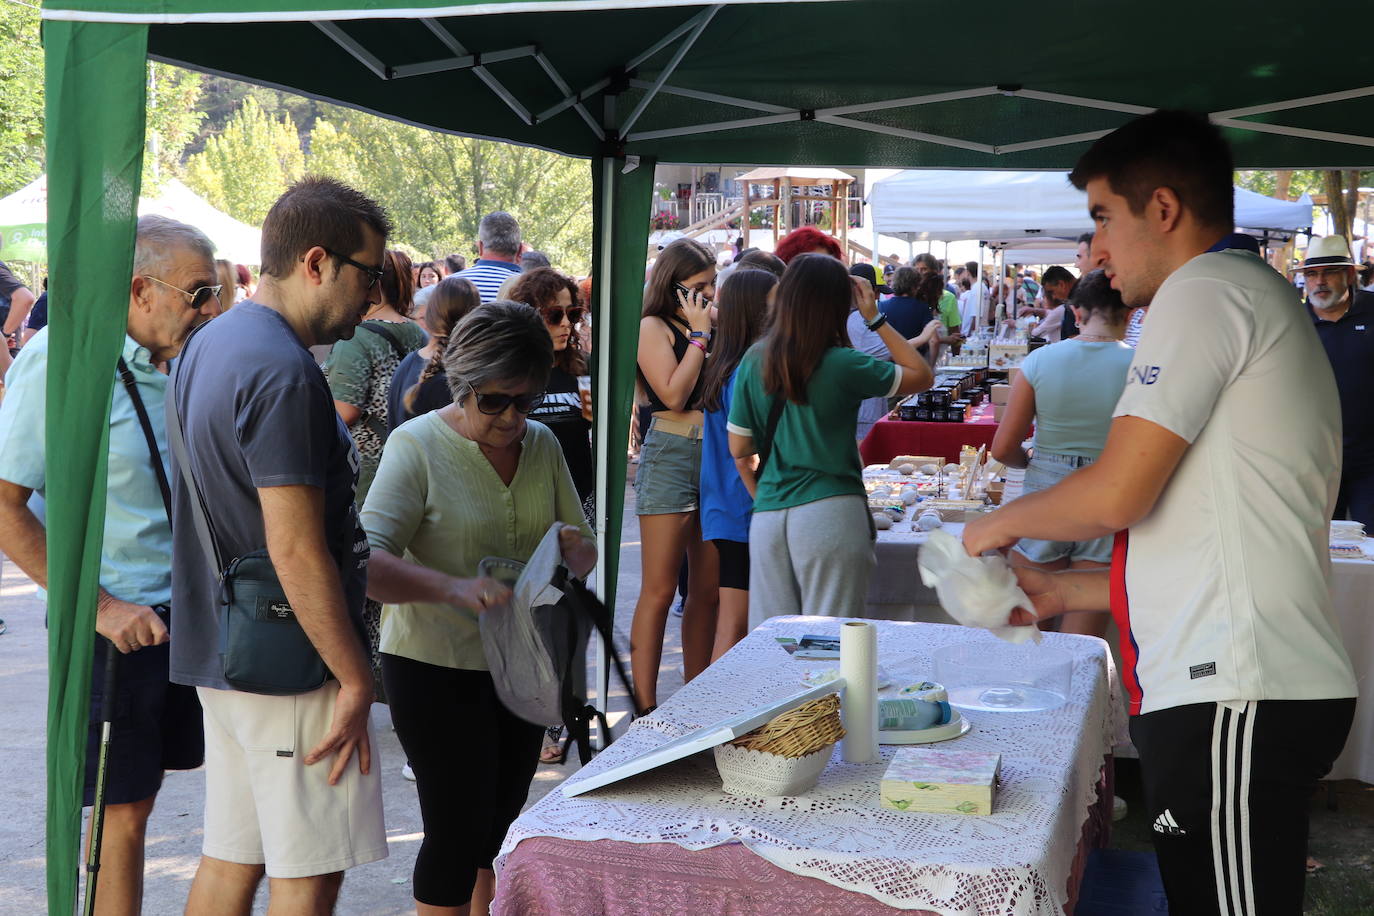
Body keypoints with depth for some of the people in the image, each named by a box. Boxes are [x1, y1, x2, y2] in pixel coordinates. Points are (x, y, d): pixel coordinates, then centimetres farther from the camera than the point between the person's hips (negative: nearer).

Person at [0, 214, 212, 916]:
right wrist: (100, 608, -17)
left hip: (184, 613, 6)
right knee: (122, 810, 5)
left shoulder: (175, 363, 8)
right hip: (117, 622, -6)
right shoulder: (59, 357, -12)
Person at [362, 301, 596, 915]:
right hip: (436, 669, -6)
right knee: (458, 833, -1)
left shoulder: (542, 444, 4)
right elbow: (367, 561, -25)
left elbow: (584, 547, 11)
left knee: (501, 826, 18)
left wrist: (575, 552, -13)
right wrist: (452, 588, -41)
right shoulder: (418, 445, -15)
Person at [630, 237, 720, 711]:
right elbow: (674, 394, -14)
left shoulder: (713, 327, 17)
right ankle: (645, 707, -1)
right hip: (670, 454, -6)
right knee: (659, 590, -5)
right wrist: (698, 334, -8)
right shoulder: (654, 327, -1)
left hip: (715, 457, 7)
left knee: (708, 591, 9)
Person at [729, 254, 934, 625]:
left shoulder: (754, 362, 4)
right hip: (829, 511, -4)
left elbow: (739, 448, 9)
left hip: (768, 513, 4)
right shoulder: (842, 365, -8)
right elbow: (923, 376, 4)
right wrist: (876, 319, 6)